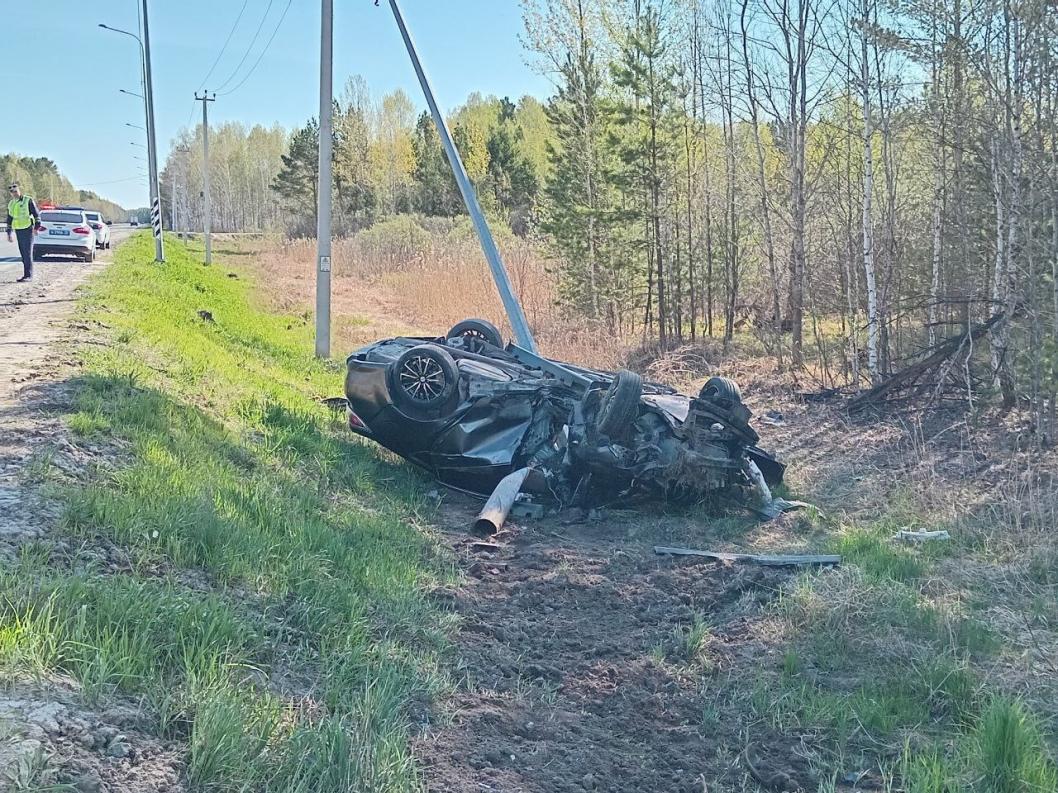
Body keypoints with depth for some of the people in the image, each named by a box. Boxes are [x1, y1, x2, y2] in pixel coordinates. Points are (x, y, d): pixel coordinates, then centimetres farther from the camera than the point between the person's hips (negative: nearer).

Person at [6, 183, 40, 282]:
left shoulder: (28, 201, -5)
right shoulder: (11, 204, 14)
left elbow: (36, 214, -6)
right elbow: (9, 219, 21)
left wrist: (36, 227, -13)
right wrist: (9, 233, 20)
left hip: (28, 229, -6)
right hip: (18, 231, 6)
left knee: (28, 253, -9)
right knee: (23, 253, 7)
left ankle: (29, 275, -9)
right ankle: (26, 274, 12)